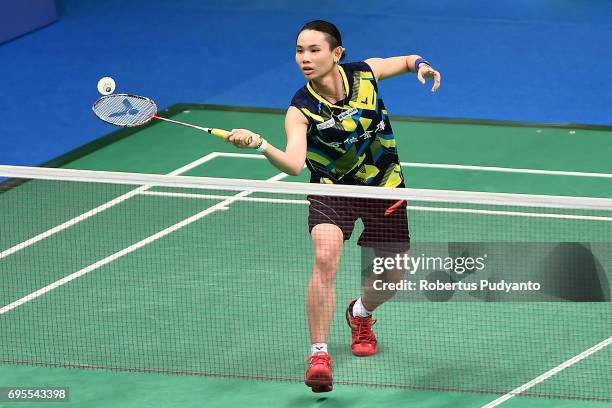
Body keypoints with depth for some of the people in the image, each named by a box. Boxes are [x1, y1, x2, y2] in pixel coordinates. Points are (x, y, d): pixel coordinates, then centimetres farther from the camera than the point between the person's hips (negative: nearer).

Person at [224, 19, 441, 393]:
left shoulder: (365, 73, -14)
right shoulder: (301, 110, -22)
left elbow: (407, 61, 7)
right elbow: (294, 164, -37)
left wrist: (421, 65, -16)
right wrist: (259, 144, -54)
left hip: (384, 186, 3)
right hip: (332, 189, -3)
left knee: (392, 277, 8)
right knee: (325, 258, -29)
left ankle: (360, 313, 45)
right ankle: (319, 354, -21)